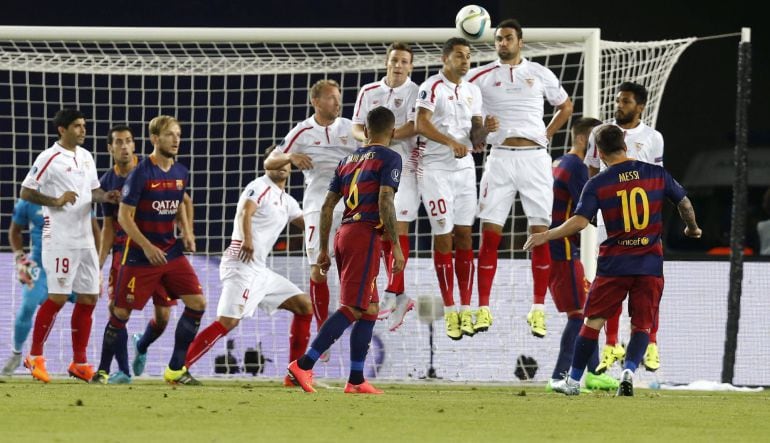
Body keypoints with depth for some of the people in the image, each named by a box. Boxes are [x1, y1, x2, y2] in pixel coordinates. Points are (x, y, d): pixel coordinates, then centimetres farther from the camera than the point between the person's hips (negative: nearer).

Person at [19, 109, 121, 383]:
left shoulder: (86, 157, 12)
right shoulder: (49, 159, -10)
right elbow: (26, 192, -10)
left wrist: (105, 196, 1)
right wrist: (56, 201, -20)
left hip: (85, 239, 7)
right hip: (59, 240, -7)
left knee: (88, 298, 6)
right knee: (58, 297, -9)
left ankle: (79, 363, 13)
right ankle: (35, 357, 4)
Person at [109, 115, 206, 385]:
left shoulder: (180, 173, 5)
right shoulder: (141, 173, -14)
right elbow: (124, 216, -13)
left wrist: (187, 232, 6)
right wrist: (147, 247, -20)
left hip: (171, 251, 6)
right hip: (140, 255, -6)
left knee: (197, 302, -5)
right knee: (121, 312, -1)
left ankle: (176, 369, 4)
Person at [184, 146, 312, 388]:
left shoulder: (287, 202, 21)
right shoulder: (261, 187, -5)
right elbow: (245, 212, -23)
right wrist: (247, 239, -40)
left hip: (259, 270, 10)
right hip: (242, 265, -10)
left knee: (304, 305, 9)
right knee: (228, 321, -21)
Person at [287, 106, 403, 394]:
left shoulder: (348, 160, 20)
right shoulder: (389, 159, -1)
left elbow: (327, 206, 18)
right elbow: (385, 201, -14)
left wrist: (324, 249, 23)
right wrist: (396, 246, -13)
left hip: (343, 234, 8)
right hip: (366, 235, -8)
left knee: (370, 309, 13)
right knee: (352, 309, -10)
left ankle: (356, 380, 10)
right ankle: (304, 364, -20)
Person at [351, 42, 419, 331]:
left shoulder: (416, 92, -2)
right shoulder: (368, 92, 13)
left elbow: (414, 126, -14)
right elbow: (357, 128, 11)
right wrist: (367, 138, -11)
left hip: (404, 166, -5)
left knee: (398, 227, -13)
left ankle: (393, 294, -16)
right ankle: (398, 297, 9)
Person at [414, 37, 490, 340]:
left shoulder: (472, 91, 13)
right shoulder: (432, 87, -8)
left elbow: (475, 128, 15)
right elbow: (421, 124, -20)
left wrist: (481, 133, -8)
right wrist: (451, 142, -30)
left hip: (465, 167, 6)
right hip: (436, 168, -6)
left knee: (464, 235, 3)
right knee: (443, 237, -4)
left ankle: (466, 309, 5)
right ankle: (449, 311, 1)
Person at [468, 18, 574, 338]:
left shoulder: (540, 74, 8)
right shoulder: (481, 77, 5)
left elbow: (565, 107, 20)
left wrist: (546, 135, 9)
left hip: (534, 158, 0)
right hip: (500, 158, 0)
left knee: (540, 234, -2)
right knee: (490, 234, -6)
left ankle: (538, 309, 3)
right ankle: (483, 308, -3)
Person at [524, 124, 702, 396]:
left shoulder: (597, 184, -5)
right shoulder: (656, 174, 2)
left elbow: (579, 222, -13)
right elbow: (685, 204, 9)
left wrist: (545, 236, -3)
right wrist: (692, 229, 29)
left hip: (614, 264, -1)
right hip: (650, 264, 1)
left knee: (593, 321, 9)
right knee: (641, 325, 6)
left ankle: (573, 381, 15)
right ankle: (629, 372, -17)